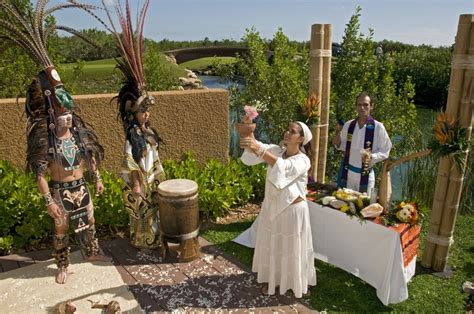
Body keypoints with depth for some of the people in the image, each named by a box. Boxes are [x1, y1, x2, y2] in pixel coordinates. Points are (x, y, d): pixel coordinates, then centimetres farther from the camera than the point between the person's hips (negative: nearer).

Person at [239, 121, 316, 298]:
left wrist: (259, 150, -47)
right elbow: (255, 147, -16)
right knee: (272, 246, 19)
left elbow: (283, 167, -37)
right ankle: (273, 279, 41)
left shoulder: (303, 160, -18)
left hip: (293, 210, -5)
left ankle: (299, 282, 34)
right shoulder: (276, 151, -1)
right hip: (272, 207, 5)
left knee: (293, 248, 11)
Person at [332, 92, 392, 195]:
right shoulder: (348, 125, -1)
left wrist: (372, 156, -23)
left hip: (365, 175, -2)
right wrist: (337, 142, -11)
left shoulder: (378, 127, -11)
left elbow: (385, 151, -6)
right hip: (347, 173, 3)